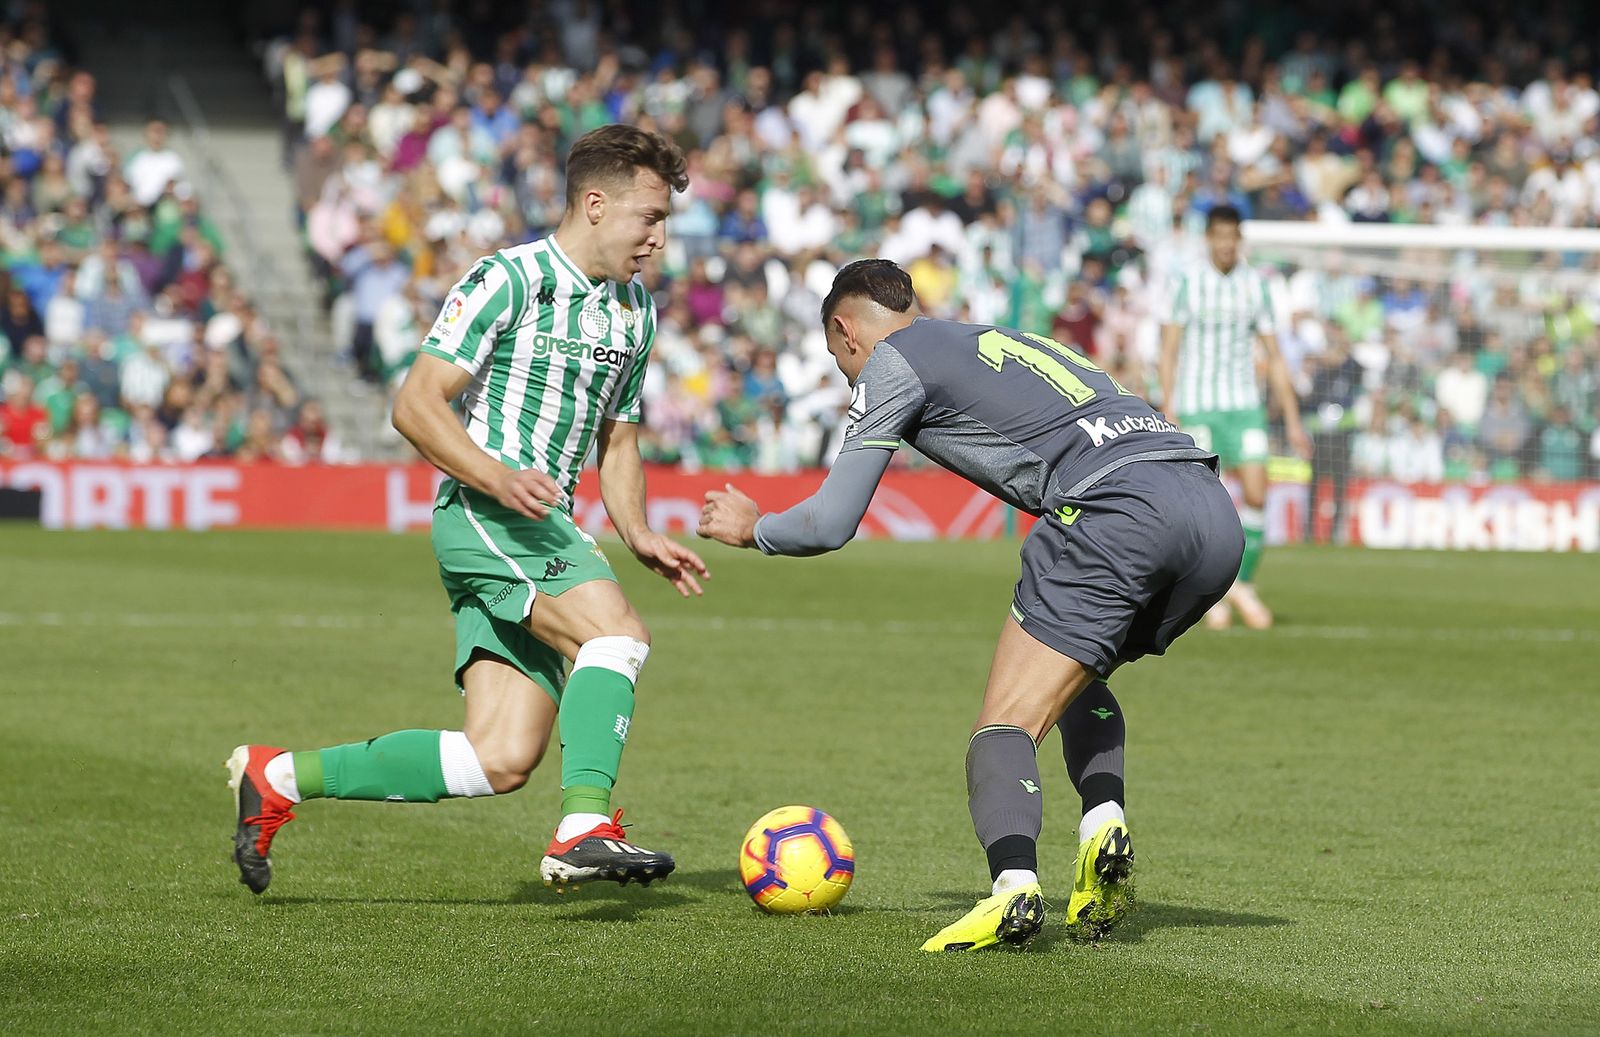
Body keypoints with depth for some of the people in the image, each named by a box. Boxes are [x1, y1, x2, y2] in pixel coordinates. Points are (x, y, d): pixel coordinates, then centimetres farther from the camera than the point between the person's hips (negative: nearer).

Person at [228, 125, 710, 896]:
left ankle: (276, 778, 10)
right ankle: (584, 829, -35)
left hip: (543, 528, 8)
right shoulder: (508, 280, -8)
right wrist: (498, 477, -26)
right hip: (483, 514, -8)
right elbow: (416, 404, -12)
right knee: (616, 629, -30)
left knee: (502, 759, -2)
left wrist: (638, 536, 8)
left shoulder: (635, 314, 18)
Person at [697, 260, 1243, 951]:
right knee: (1077, 678, 29)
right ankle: (1102, 825, 6)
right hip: (1217, 513, 7)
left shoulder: (893, 360, 13)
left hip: (1119, 513, -7)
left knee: (1007, 722, -6)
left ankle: (1013, 883, -30)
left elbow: (830, 523, 13)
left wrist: (750, 527, 31)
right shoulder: (1004, 340, 35)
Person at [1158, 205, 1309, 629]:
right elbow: (1168, 351, -1)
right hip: (1195, 404, -2)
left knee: (1256, 495, -10)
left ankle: (1244, 584, 6)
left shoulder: (1255, 285, 7)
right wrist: (1168, 414, -9)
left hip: (1244, 406, 2)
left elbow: (1275, 358, 11)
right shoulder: (1187, 283, -1)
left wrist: (1292, 420, 8)